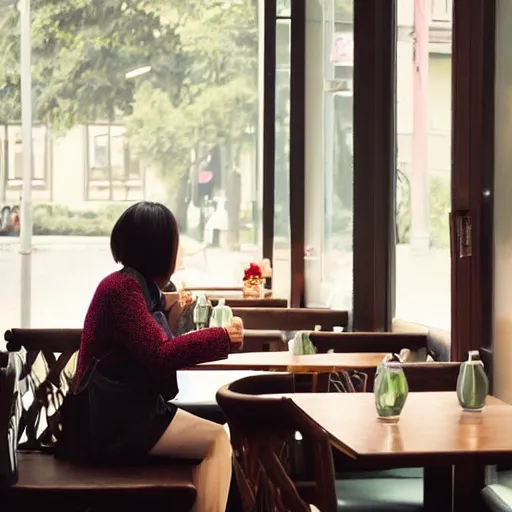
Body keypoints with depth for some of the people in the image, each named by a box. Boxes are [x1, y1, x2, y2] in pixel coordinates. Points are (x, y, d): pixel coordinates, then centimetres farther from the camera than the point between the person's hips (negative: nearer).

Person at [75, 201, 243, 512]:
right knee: (217, 440, -12)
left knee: (215, 434, 6)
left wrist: (162, 306, 25)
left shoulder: (133, 284, 13)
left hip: (129, 411, 10)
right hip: (118, 423, -10)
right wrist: (221, 338, -20)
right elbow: (158, 355, -24)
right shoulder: (122, 288, -17)